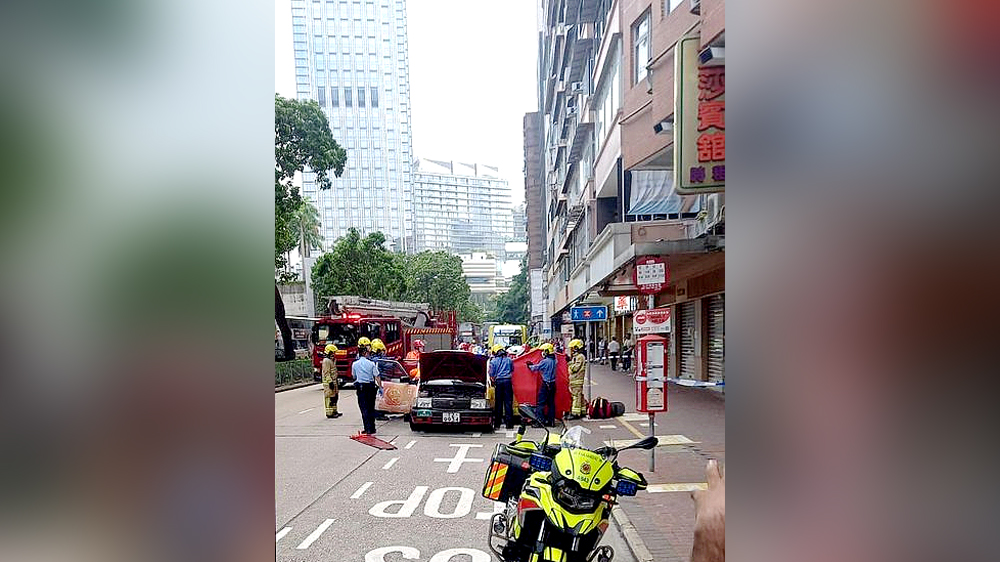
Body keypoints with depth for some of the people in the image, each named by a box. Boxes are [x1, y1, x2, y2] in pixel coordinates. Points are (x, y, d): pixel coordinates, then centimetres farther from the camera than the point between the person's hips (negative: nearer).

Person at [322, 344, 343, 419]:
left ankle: (334, 411, 23)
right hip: (329, 383, -11)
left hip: (333, 382, 11)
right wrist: (330, 382, -24)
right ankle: (329, 413, -4)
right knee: (330, 398, -7)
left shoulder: (330, 360, 18)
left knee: (334, 397, 15)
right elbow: (327, 373, -21)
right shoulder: (326, 361, -15)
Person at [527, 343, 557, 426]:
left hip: (546, 384, -8)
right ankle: (551, 421, 14)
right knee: (551, 403, 11)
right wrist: (532, 364, 23)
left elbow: (536, 368, -6)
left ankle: (541, 420, -5)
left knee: (541, 403, -3)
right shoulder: (554, 360, 8)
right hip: (553, 384, 8)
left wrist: (530, 366, 12)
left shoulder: (545, 361, -16)